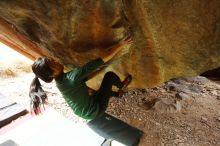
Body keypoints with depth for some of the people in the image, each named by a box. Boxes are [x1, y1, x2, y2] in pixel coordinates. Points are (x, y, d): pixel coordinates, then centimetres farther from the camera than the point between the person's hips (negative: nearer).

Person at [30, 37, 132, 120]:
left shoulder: (59, 81, -7)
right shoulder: (73, 76, -33)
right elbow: (105, 58, -33)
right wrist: (122, 44, -24)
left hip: (82, 113, 7)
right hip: (95, 111, -7)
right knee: (109, 75, 0)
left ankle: (116, 94, 52)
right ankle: (121, 86, 31)